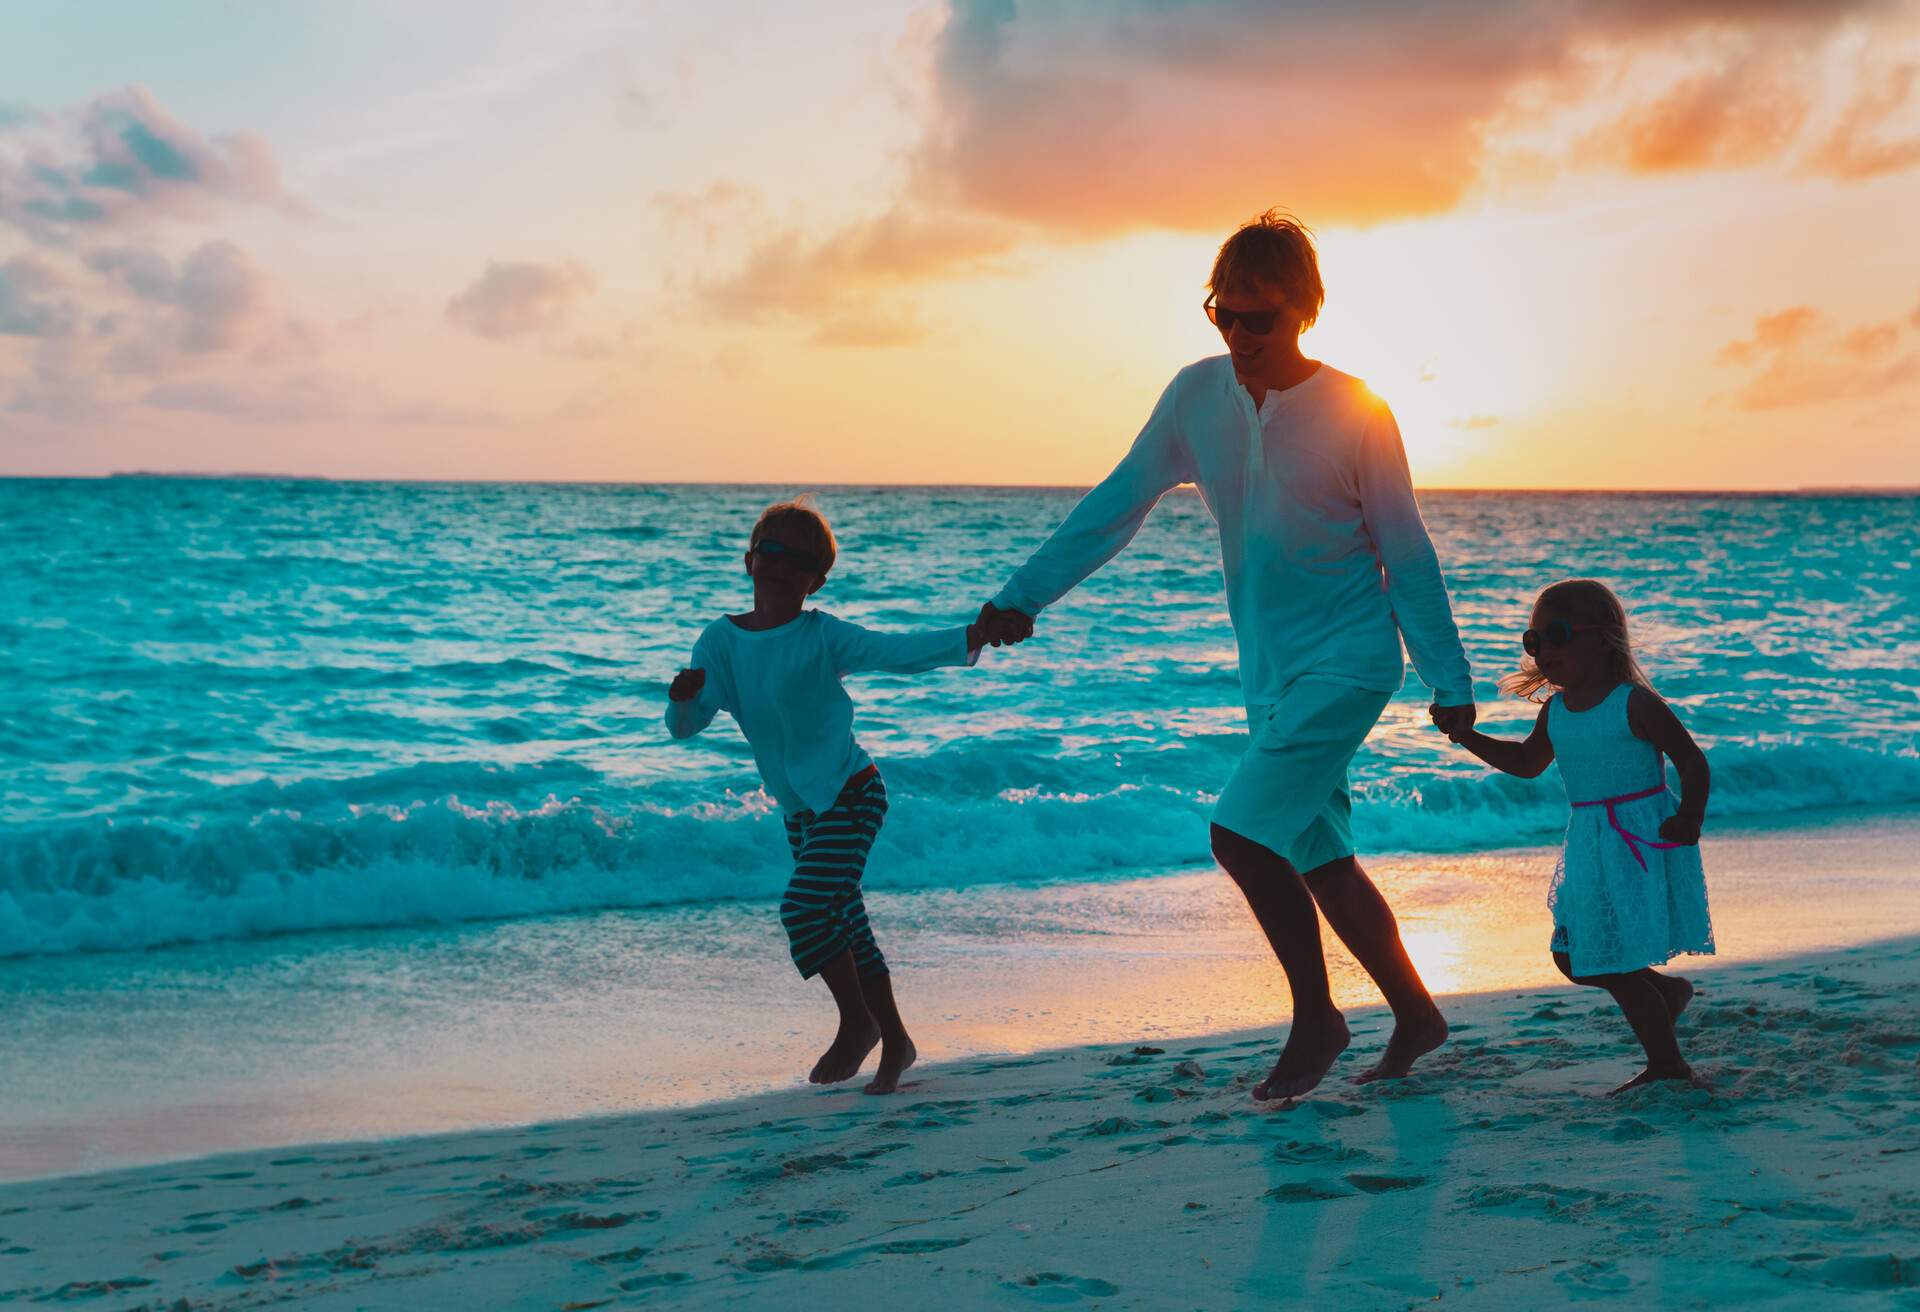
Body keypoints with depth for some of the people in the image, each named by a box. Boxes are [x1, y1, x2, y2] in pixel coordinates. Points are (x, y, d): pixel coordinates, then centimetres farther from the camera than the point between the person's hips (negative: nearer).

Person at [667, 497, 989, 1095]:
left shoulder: (824, 637, -12)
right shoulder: (723, 640, 1)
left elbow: (899, 652, -24)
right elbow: (685, 727, -4)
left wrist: (971, 637, -41)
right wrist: (683, 698, -29)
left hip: (851, 794, -6)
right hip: (800, 811, 6)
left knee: (806, 906, -20)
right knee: (846, 929, 12)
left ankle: (858, 1021, 0)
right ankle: (894, 1040, 26)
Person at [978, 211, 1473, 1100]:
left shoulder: (1354, 413, -12)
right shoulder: (1198, 396, 0)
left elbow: (1407, 554, -6)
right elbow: (1120, 502, 4)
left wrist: (1449, 683, -4)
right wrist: (1024, 595, -2)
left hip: (1348, 659, -6)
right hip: (1270, 671, 6)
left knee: (1244, 831, -19)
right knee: (1320, 860, 12)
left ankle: (1315, 1017, 0)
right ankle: (1415, 1016, 29)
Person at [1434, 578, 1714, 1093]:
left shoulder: (1635, 704, -13)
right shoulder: (1556, 711, 7)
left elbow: (1692, 762, -12)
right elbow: (1527, 762, 23)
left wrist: (1690, 817, -28)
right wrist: (1468, 736, 13)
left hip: (1643, 842, -8)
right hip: (1592, 851, 8)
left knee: (1611, 963, -10)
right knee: (1573, 957, 9)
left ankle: (1666, 1063, 4)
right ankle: (1669, 990, 30)